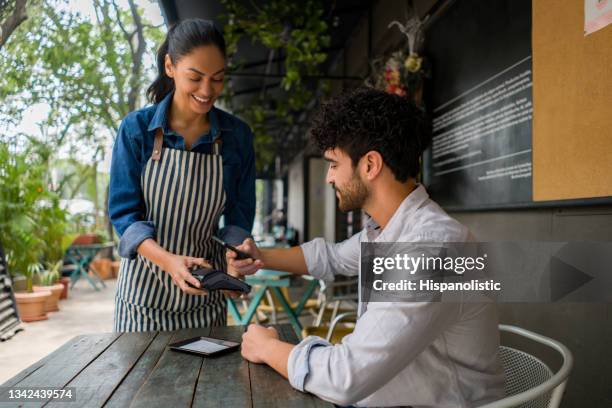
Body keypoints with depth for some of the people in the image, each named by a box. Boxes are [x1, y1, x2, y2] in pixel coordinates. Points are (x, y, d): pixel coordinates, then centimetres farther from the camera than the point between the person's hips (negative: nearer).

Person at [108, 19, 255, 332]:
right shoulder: (136, 128, -10)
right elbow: (123, 212, -11)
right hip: (145, 286, -1)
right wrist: (168, 260, -28)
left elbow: (239, 216, -1)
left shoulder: (237, 135, -6)